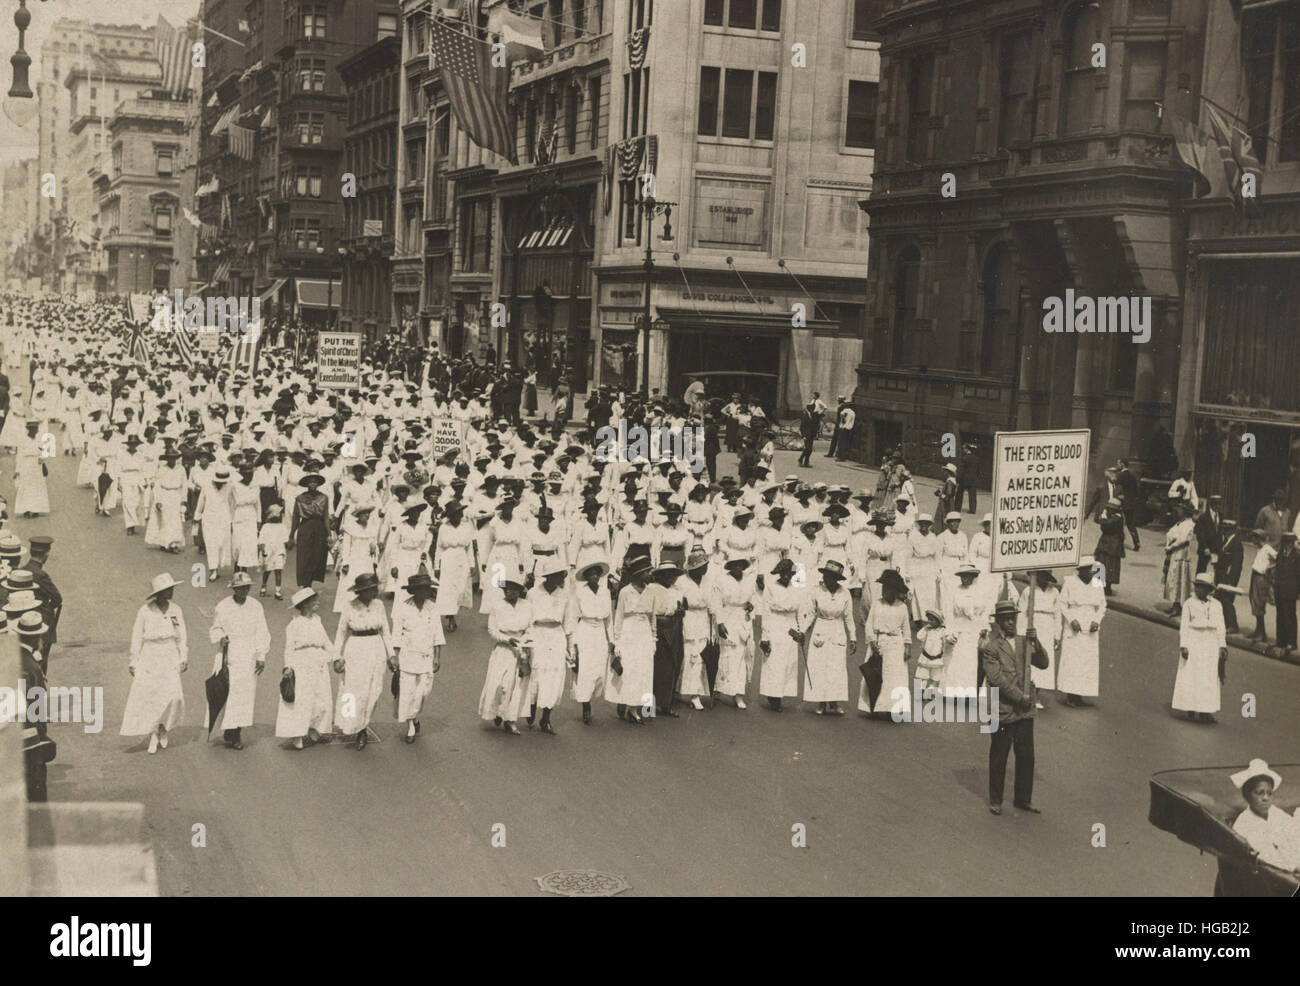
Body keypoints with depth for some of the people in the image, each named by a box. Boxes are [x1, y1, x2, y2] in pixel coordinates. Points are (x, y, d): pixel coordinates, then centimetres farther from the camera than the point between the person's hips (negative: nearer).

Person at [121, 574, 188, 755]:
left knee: (173, 697, -11)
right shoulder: (144, 612, -4)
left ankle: (163, 728, 13)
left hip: (170, 660, 2)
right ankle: (153, 736, 10)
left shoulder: (176, 610, 4)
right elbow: (136, 639, 2)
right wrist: (134, 663, 2)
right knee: (148, 698, -5)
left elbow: (182, 638, 12)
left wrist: (183, 659, 6)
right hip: (149, 660, -2)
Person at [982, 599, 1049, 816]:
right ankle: (995, 801, 18)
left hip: (1025, 711, 5)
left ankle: (1023, 799, 22)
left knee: (1026, 757, 9)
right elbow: (996, 678, -15)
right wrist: (1020, 697, -14)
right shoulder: (990, 646, -9)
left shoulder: (1023, 641, 11)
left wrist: (1035, 642, -10)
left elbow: (1043, 663, 6)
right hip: (1003, 711, -5)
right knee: (999, 757, 5)